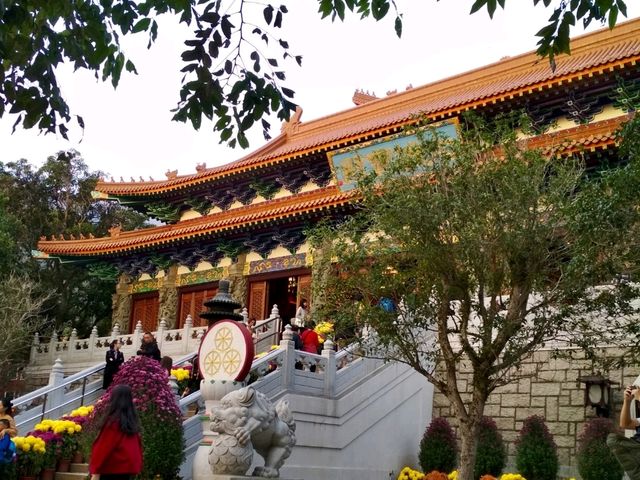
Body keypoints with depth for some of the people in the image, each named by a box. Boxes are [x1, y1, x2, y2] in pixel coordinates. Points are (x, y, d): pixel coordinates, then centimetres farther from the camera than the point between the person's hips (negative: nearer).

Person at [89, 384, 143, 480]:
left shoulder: (113, 421, -13)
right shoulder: (132, 420, 8)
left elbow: (104, 445, -12)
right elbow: (138, 443, 10)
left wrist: (96, 469, -8)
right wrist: (138, 463, 16)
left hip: (114, 467, -7)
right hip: (129, 464, 7)